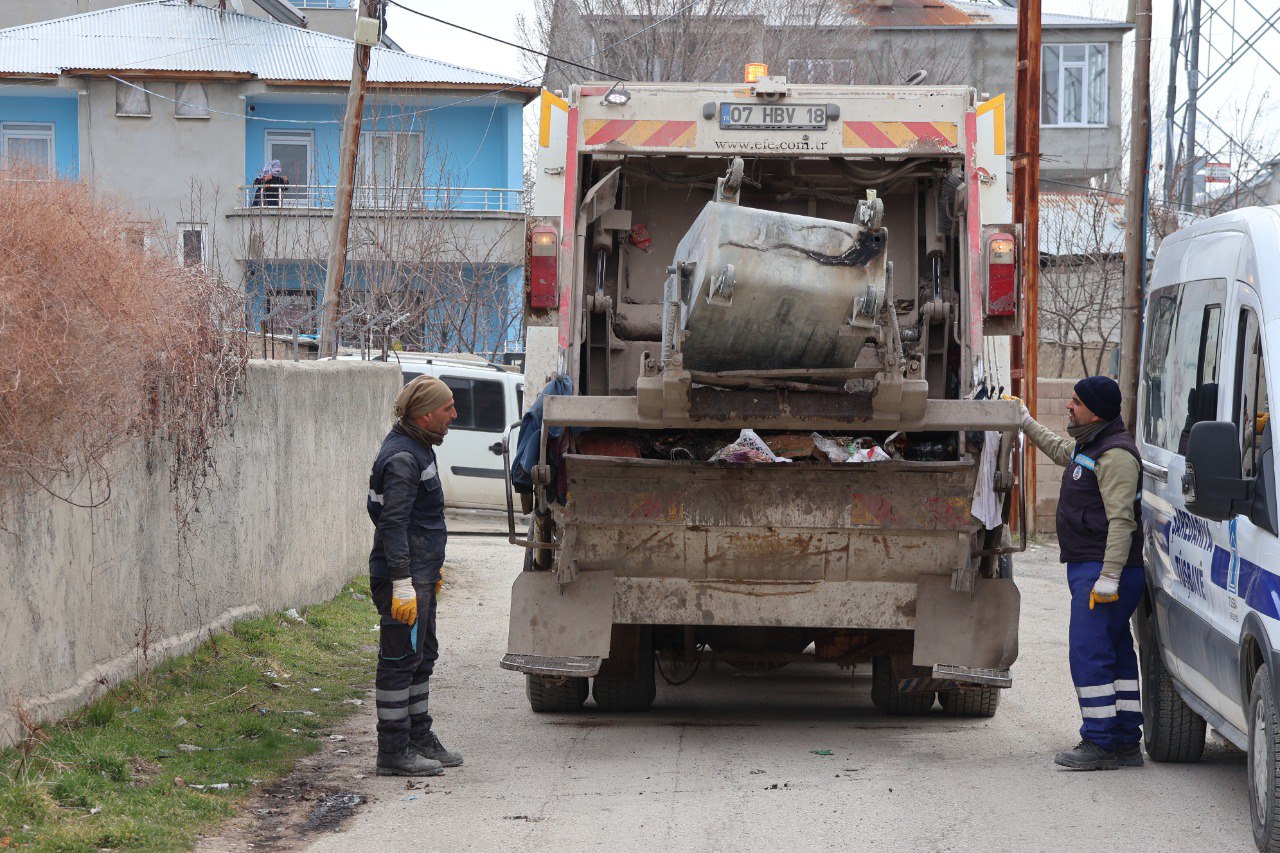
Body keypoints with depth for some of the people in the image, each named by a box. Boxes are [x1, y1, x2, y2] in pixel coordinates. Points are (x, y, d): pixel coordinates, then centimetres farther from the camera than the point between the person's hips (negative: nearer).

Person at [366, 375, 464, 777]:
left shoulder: (417, 447, 14)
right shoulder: (402, 458, -19)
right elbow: (393, 525, -24)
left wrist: (431, 567, 29)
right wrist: (402, 585, -28)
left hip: (421, 573, 10)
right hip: (404, 577, -10)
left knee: (422, 657, 17)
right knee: (401, 660, -6)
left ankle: (418, 736, 28)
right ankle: (393, 751, -1)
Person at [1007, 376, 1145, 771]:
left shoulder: (1115, 455, -16)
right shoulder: (1088, 445, 17)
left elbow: (1121, 520, -23)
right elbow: (1060, 450, 43)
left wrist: (1108, 576, -27)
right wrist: (1027, 423, 47)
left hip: (1102, 570, -11)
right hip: (1089, 569, 11)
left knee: (1089, 653, -13)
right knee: (1116, 655, 11)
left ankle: (1100, 742, -12)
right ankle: (1126, 742, 15)